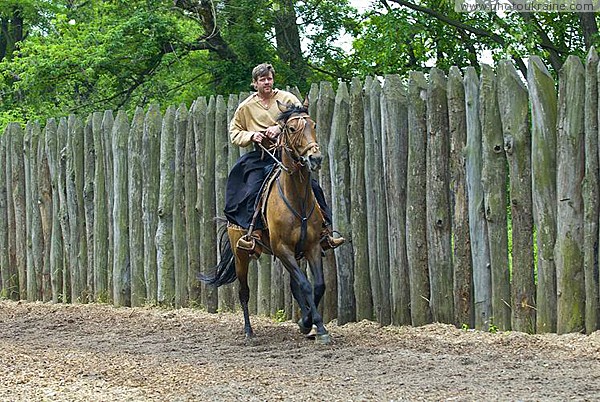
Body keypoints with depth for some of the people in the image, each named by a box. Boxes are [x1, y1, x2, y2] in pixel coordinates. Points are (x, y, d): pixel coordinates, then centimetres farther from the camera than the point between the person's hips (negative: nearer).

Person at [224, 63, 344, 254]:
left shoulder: (287, 99, 3)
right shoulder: (246, 107, 6)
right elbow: (234, 132, 12)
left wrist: (280, 128, -19)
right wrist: (251, 135, -8)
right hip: (261, 158, 1)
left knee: (312, 186, -12)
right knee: (252, 191, -21)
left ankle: (325, 231, -7)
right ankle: (254, 233, -20)